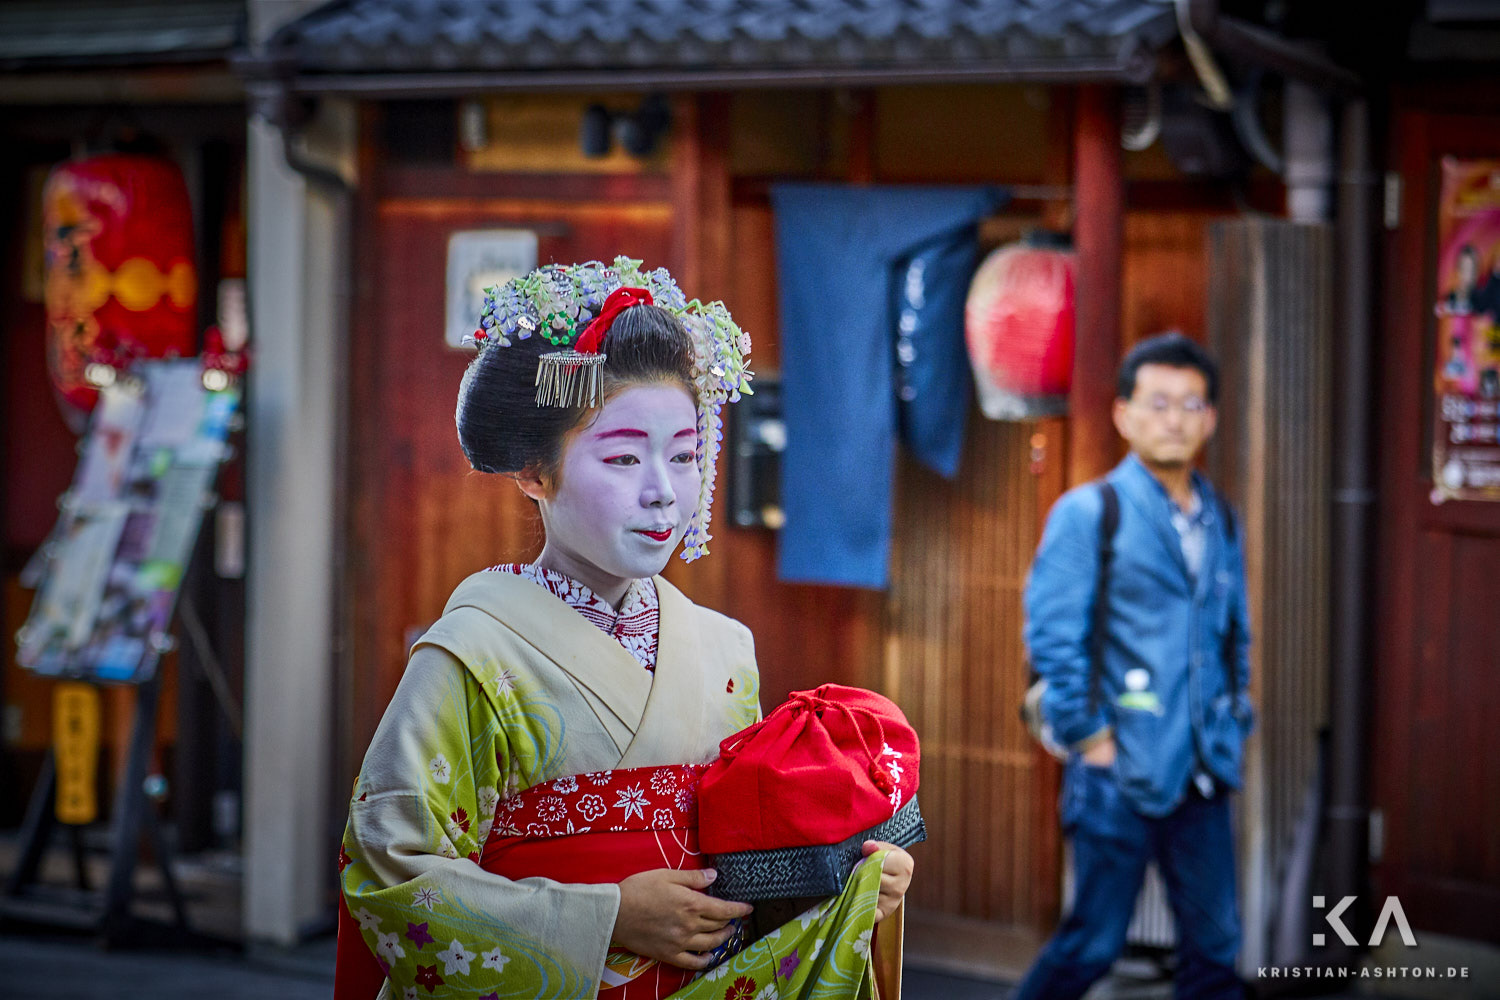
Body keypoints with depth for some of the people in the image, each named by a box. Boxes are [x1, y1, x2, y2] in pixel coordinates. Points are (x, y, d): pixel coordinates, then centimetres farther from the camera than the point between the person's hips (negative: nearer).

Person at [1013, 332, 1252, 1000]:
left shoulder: (1219, 520, 12)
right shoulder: (1088, 513, -6)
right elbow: (1050, 636, -10)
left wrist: (1235, 722, 13)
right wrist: (1088, 736, -11)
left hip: (1202, 773, 5)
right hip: (1120, 772, -5)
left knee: (1213, 946, 6)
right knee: (1092, 945, 0)